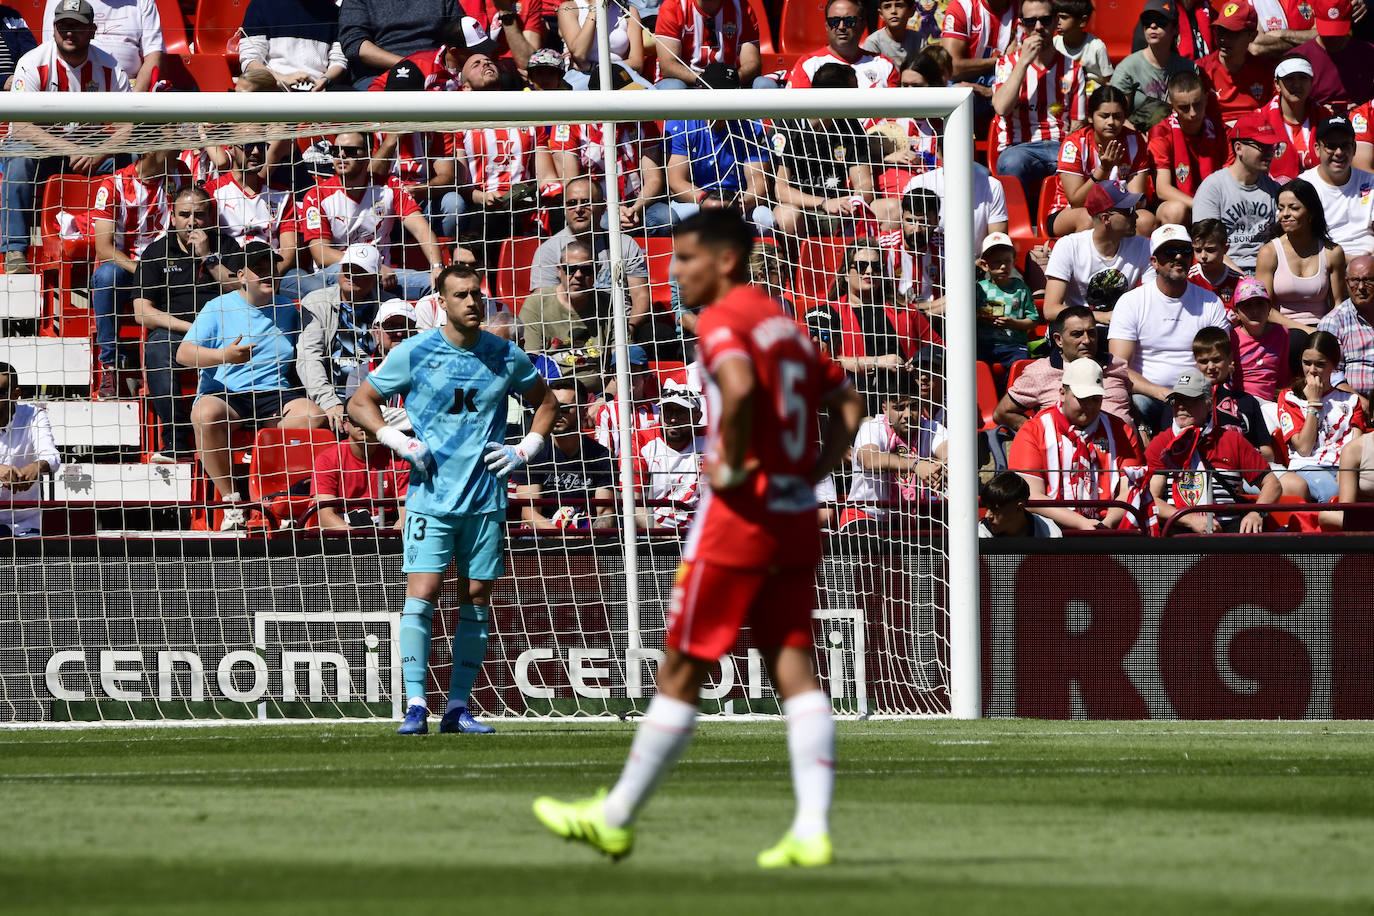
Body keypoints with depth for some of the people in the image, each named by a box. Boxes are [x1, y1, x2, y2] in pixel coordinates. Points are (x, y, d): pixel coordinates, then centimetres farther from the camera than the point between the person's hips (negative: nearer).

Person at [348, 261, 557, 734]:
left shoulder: (506, 357, 4)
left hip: (486, 496, 3)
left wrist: (525, 449, 6)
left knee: (476, 600, 4)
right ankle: (416, 705, -13)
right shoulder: (414, 353, -3)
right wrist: (400, 442, -9)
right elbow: (359, 403, 5)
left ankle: (458, 708, 11)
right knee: (422, 595, -13)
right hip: (431, 496, -3)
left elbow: (545, 401, 21)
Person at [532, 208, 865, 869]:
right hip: (797, 519, 8)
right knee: (794, 670, 2)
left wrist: (733, 468, -17)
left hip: (738, 516, -8)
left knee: (680, 672, 2)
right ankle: (812, 832, -7)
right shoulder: (785, 322, 17)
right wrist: (809, 475, 12)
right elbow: (847, 406, 21)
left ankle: (615, 819, 12)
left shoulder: (722, 320, -10)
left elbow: (738, 387, -30)